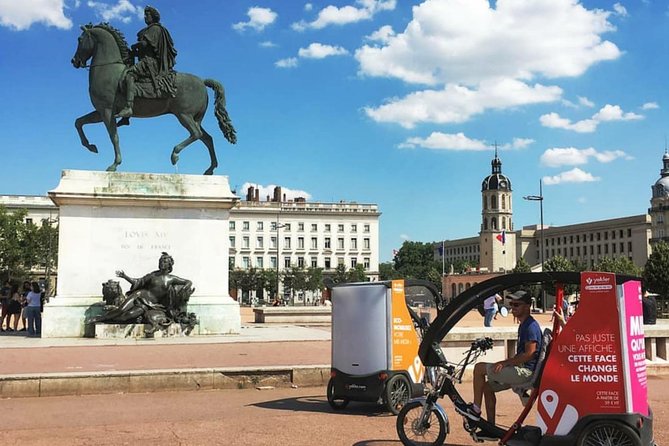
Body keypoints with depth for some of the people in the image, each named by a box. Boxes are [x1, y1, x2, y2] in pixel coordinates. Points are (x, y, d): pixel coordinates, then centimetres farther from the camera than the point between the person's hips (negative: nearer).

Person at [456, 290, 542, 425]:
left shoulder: (531, 326, -15)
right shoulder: (523, 325, 18)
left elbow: (529, 354, -23)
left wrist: (505, 363, -19)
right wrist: (506, 363, 12)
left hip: (525, 372, -10)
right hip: (521, 370, 10)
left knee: (479, 368, -12)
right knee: (488, 387, 14)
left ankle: (475, 410, -4)